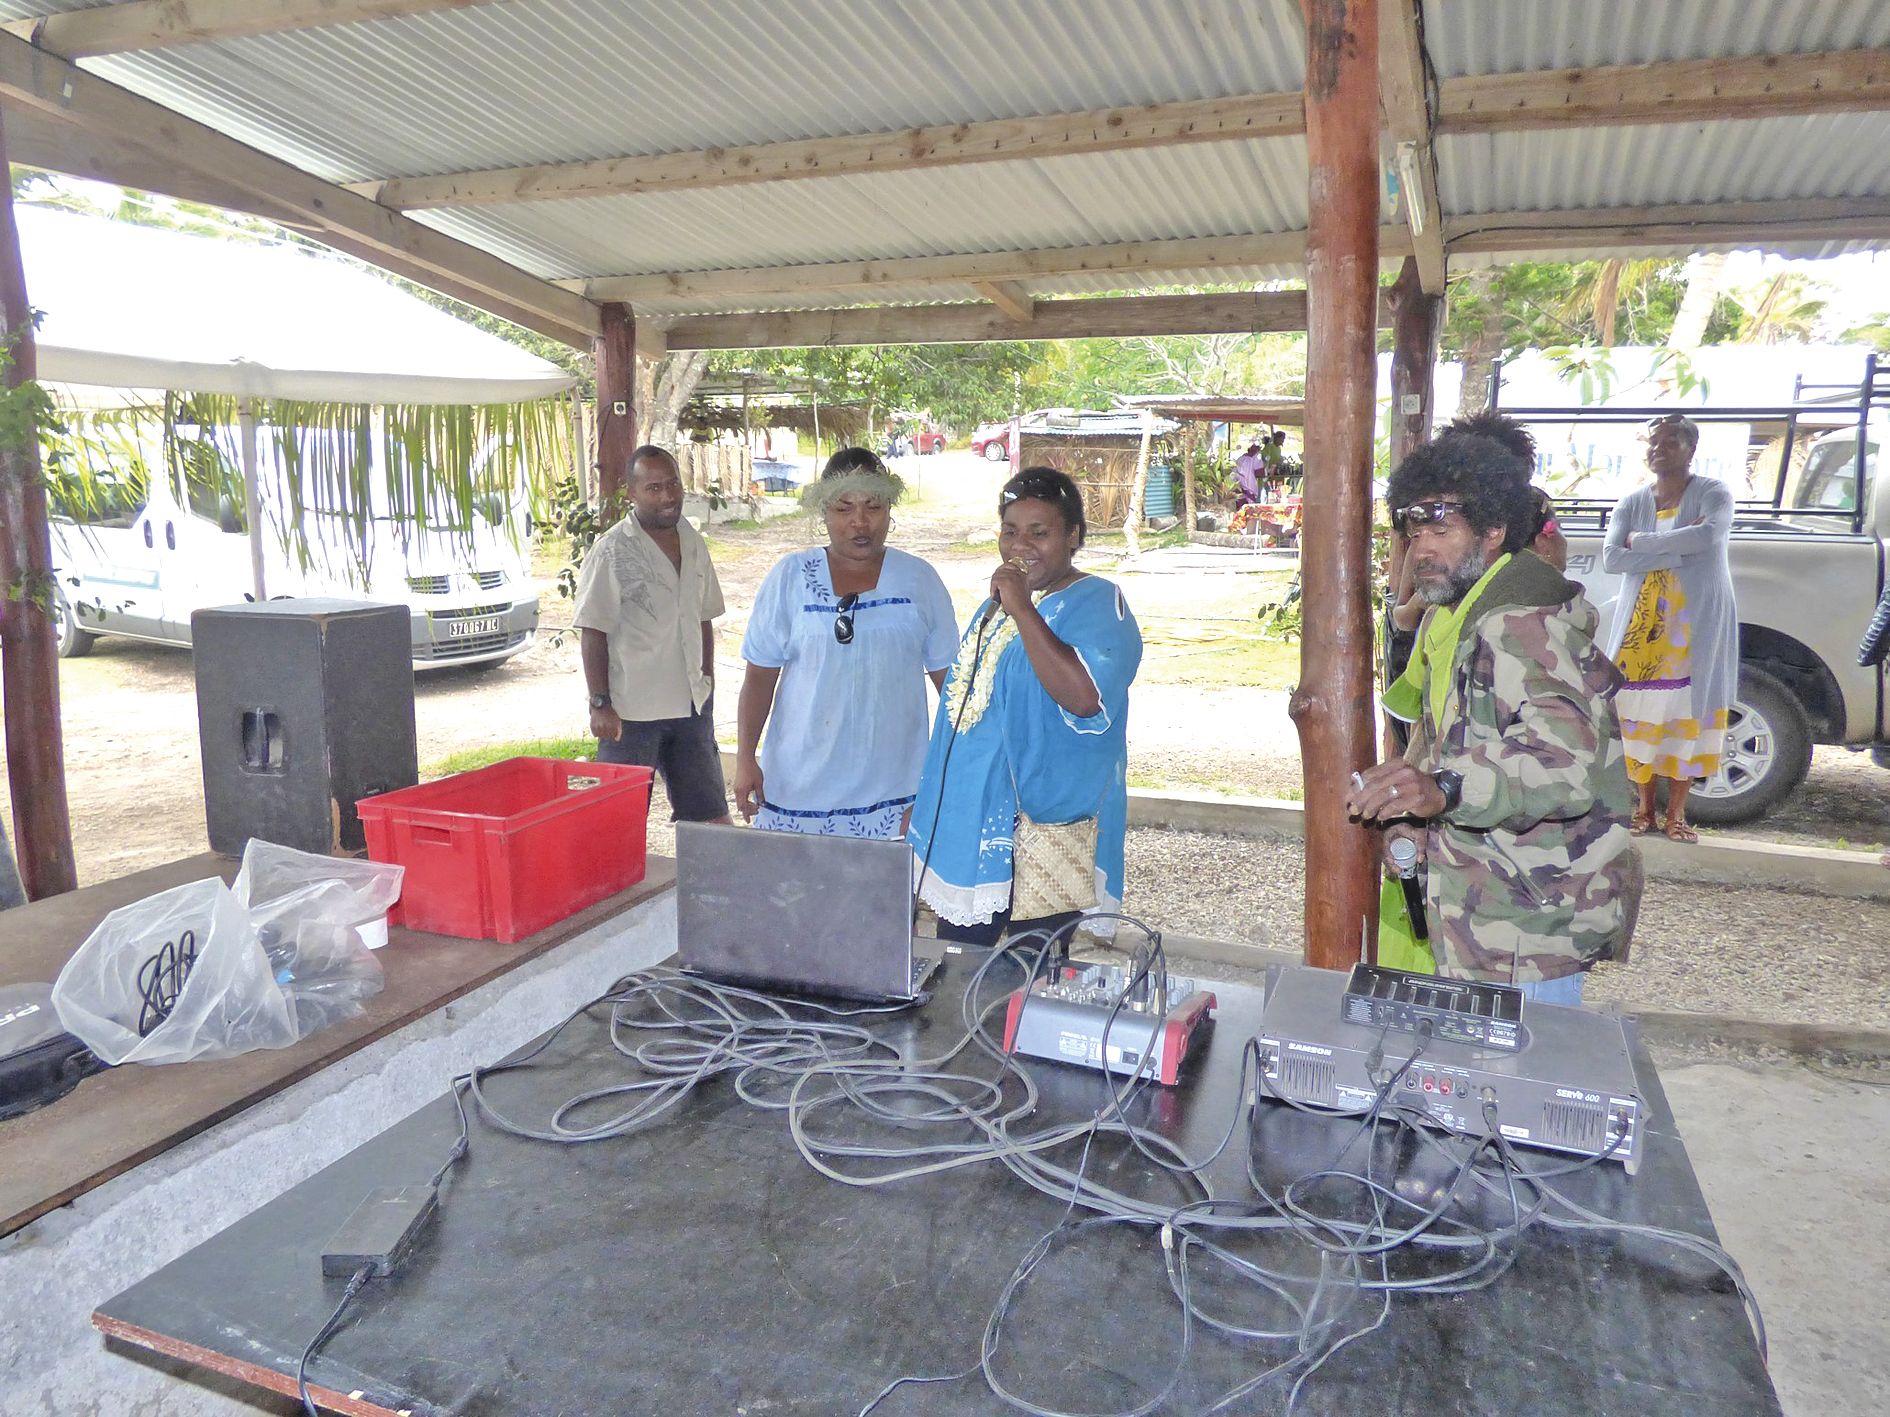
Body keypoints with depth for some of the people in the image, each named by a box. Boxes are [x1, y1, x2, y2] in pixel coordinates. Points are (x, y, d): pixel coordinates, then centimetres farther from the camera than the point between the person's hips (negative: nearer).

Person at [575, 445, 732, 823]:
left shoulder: (693, 542, 7)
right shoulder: (612, 552, -13)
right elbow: (593, 634, -13)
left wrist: (707, 677, 14)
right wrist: (600, 705, -16)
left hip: (691, 704, 6)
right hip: (632, 709, -6)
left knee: (707, 812, 15)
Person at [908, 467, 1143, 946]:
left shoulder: (1097, 605, -12)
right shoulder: (999, 601, 14)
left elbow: (1085, 696, -31)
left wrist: (1021, 609, -26)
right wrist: (926, 803, 23)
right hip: (966, 831, 8)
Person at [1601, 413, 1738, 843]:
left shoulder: (1712, 493, -1)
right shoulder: (1632, 503, 7)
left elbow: (1709, 535, -23)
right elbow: (1611, 558, -8)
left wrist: (1642, 542, -13)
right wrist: (1677, 553, -17)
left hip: (1697, 626, -3)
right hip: (1642, 625, 3)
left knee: (1687, 710, -1)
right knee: (1641, 712, 1)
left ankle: (1676, 811, 6)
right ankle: (1644, 806, 11)